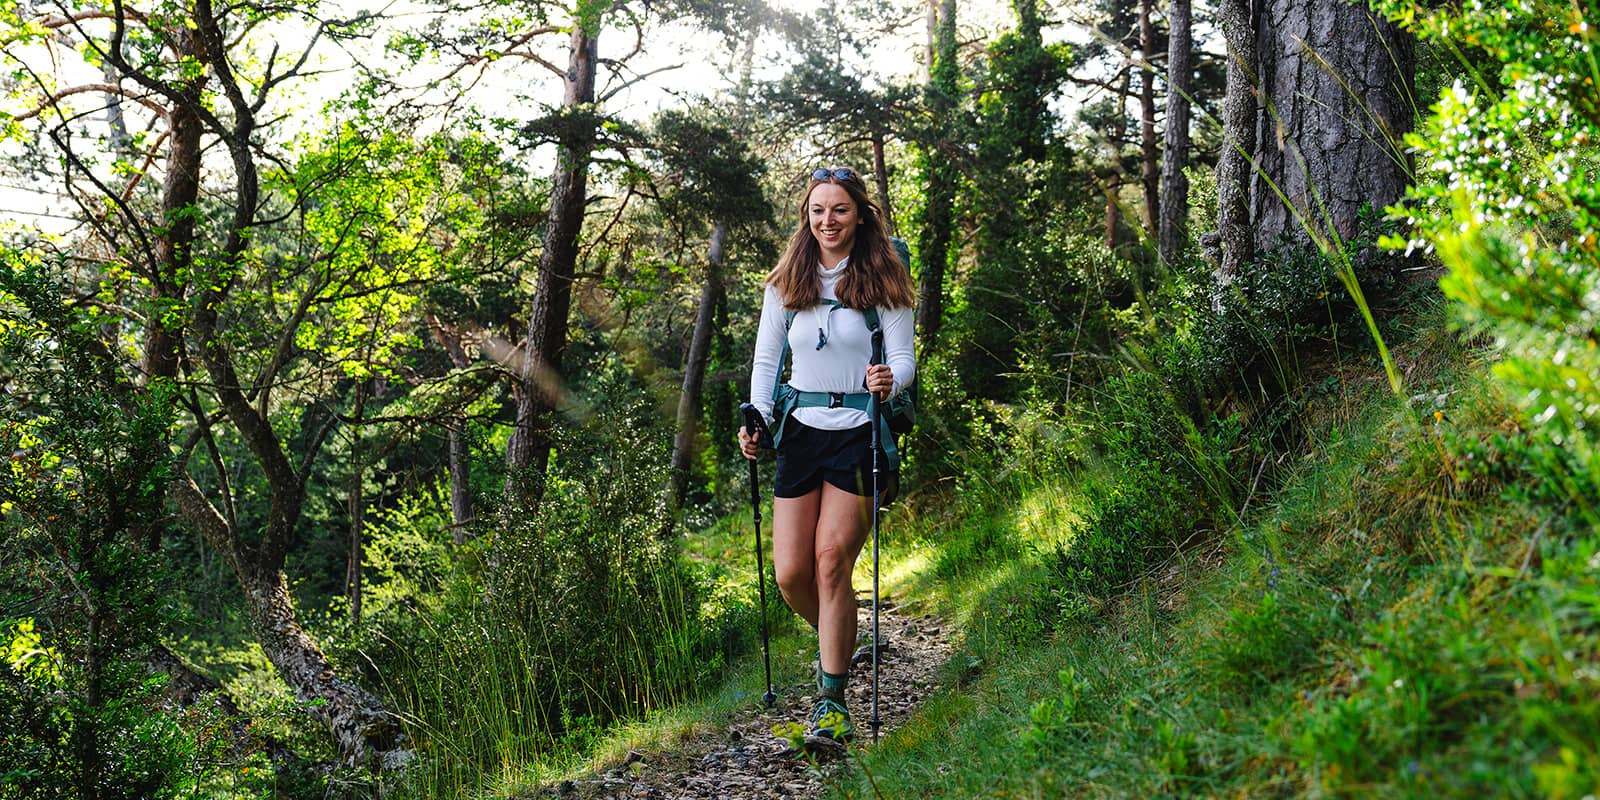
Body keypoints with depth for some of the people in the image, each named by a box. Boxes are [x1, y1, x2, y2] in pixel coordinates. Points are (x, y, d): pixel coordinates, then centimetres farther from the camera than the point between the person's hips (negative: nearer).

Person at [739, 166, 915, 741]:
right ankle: (835, 642, 31)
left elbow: (904, 358, -3)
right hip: (801, 433, 3)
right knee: (790, 573, -2)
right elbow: (766, 359, 13)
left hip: (859, 433, -3)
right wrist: (756, 420, -1)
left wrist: (890, 379, -26)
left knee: (832, 560, -12)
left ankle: (832, 698, -2)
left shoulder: (883, 281, 0)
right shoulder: (786, 282, 9)